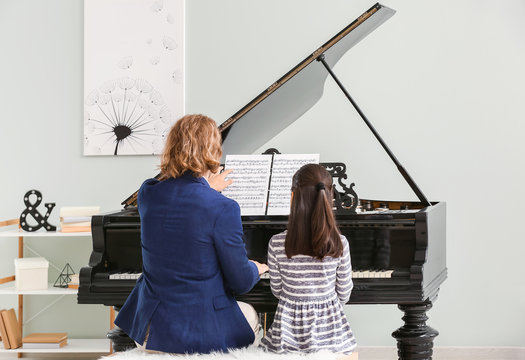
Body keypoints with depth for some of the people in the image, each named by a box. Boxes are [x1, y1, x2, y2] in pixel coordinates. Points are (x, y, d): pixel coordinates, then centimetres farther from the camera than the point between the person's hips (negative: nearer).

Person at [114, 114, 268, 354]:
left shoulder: (147, 193, -5)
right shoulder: (223, 209, -21)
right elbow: (240, 282, -13)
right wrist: (255, 269, 10)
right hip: (201, 334, -5)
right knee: (250, 314, 30)